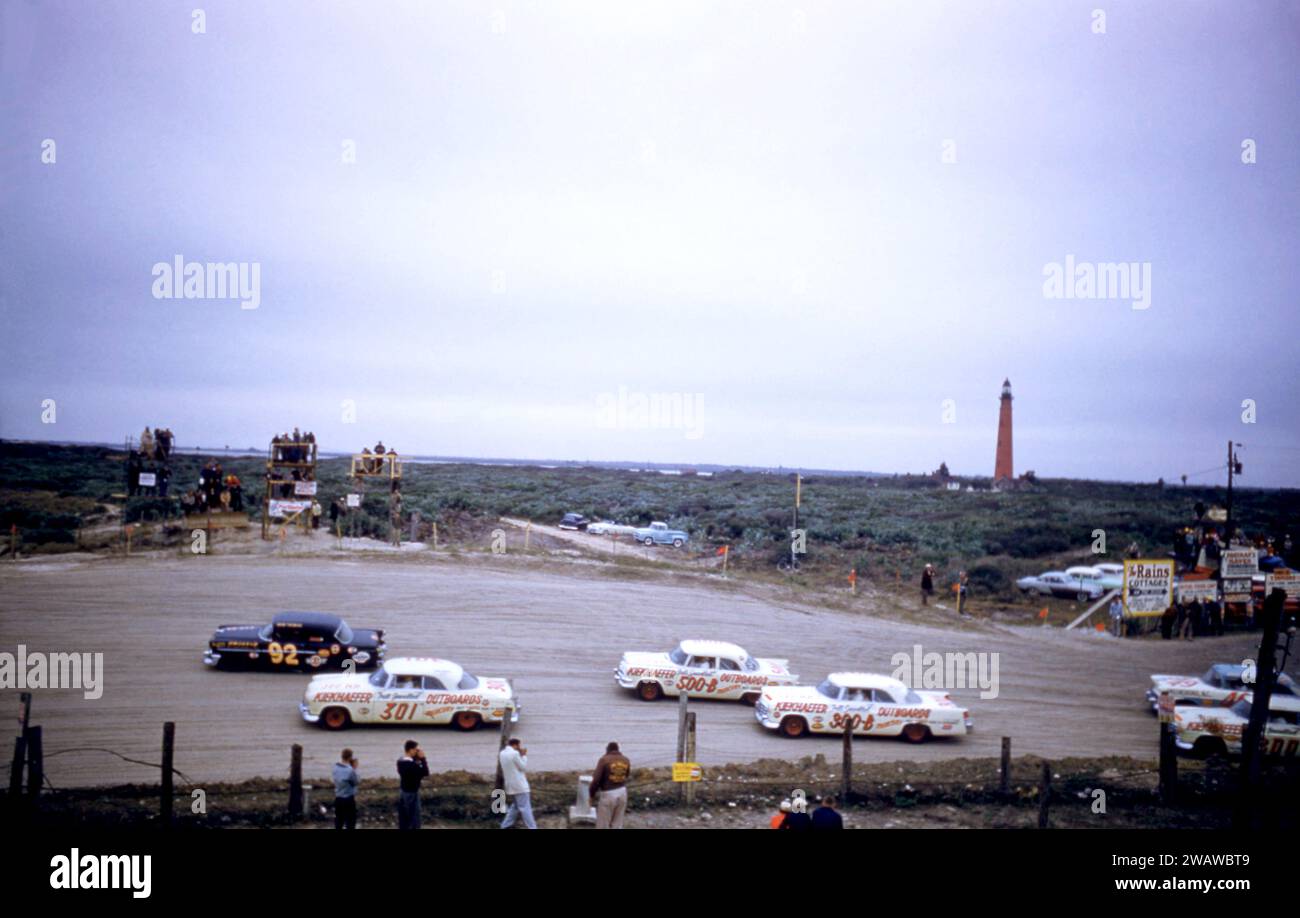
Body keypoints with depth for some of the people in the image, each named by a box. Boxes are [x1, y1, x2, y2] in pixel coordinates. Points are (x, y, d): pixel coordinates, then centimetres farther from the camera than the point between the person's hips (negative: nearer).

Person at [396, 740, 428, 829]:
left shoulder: (400, 761, 1)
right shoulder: (412, 764, -26)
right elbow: (425, 773, -17)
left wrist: (416, 759, 2)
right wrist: (422, 759, -15)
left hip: (403, 793, 8)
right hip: (412, 794, -8)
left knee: (403, 820, 14)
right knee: (414, 821, 1)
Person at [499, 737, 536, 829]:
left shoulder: (502, 753, 9)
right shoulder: (515, 753, -17)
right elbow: (524, 767, -10)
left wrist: (521, 755, 8)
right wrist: (524, 755, -1)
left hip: (510, 785, 8)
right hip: (519, 785, -8)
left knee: (515, 806, 20)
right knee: (525, 808, -6)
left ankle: (505, 826, 18)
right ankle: (532, 827, -5)